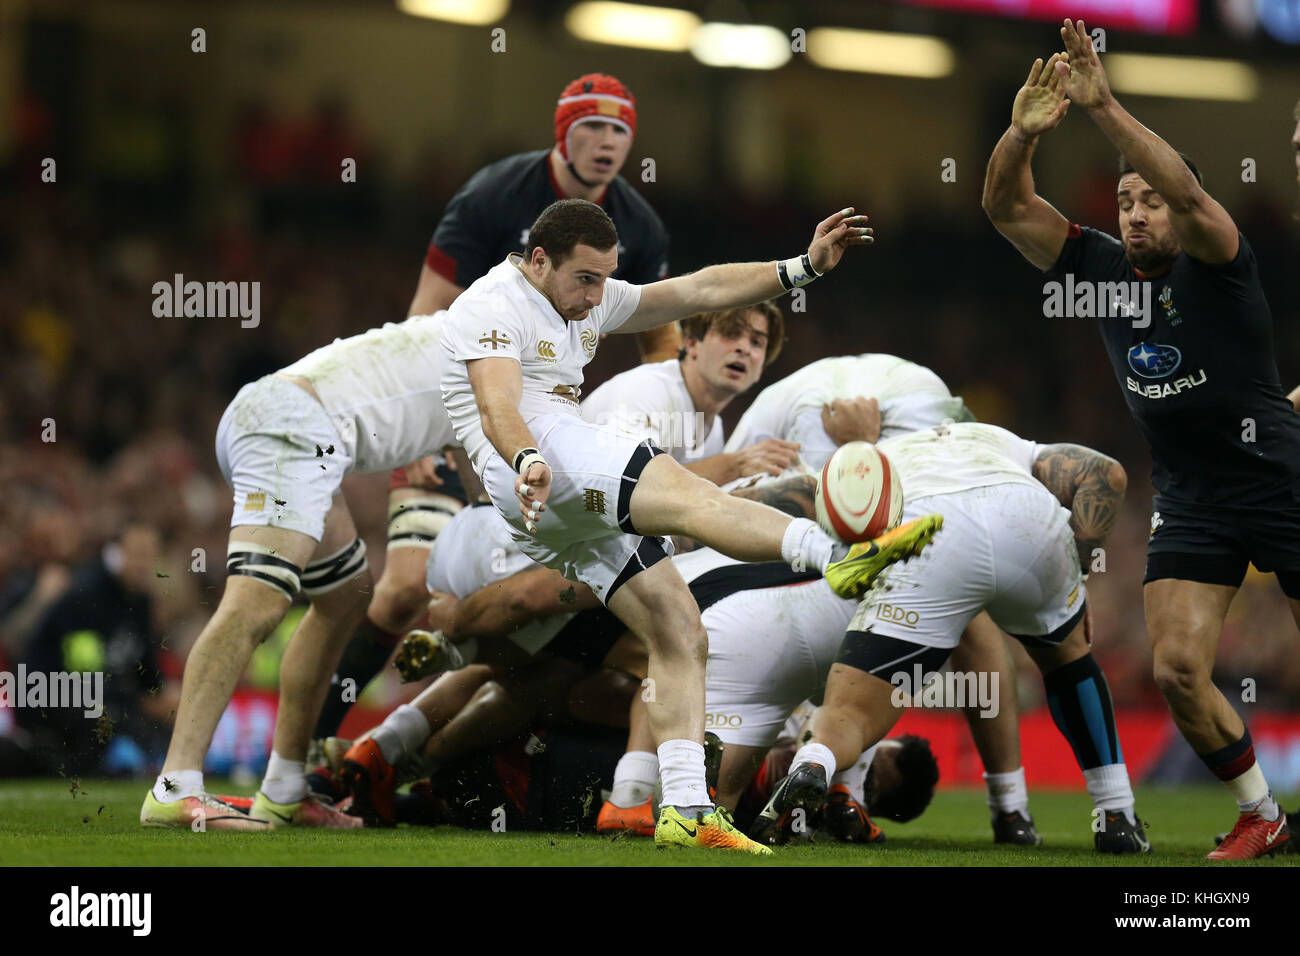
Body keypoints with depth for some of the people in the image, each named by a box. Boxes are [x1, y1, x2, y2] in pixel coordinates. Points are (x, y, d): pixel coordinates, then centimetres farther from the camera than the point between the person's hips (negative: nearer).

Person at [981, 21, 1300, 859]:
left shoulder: (1216, 263, -13)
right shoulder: (1102, 267, 2)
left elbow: (1186, 191, -34)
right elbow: (1007, 208, -4)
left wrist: (1104, 108, -42)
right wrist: (1024, 134, -24)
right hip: (1190, 502, 5)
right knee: (1178, 672, -8)